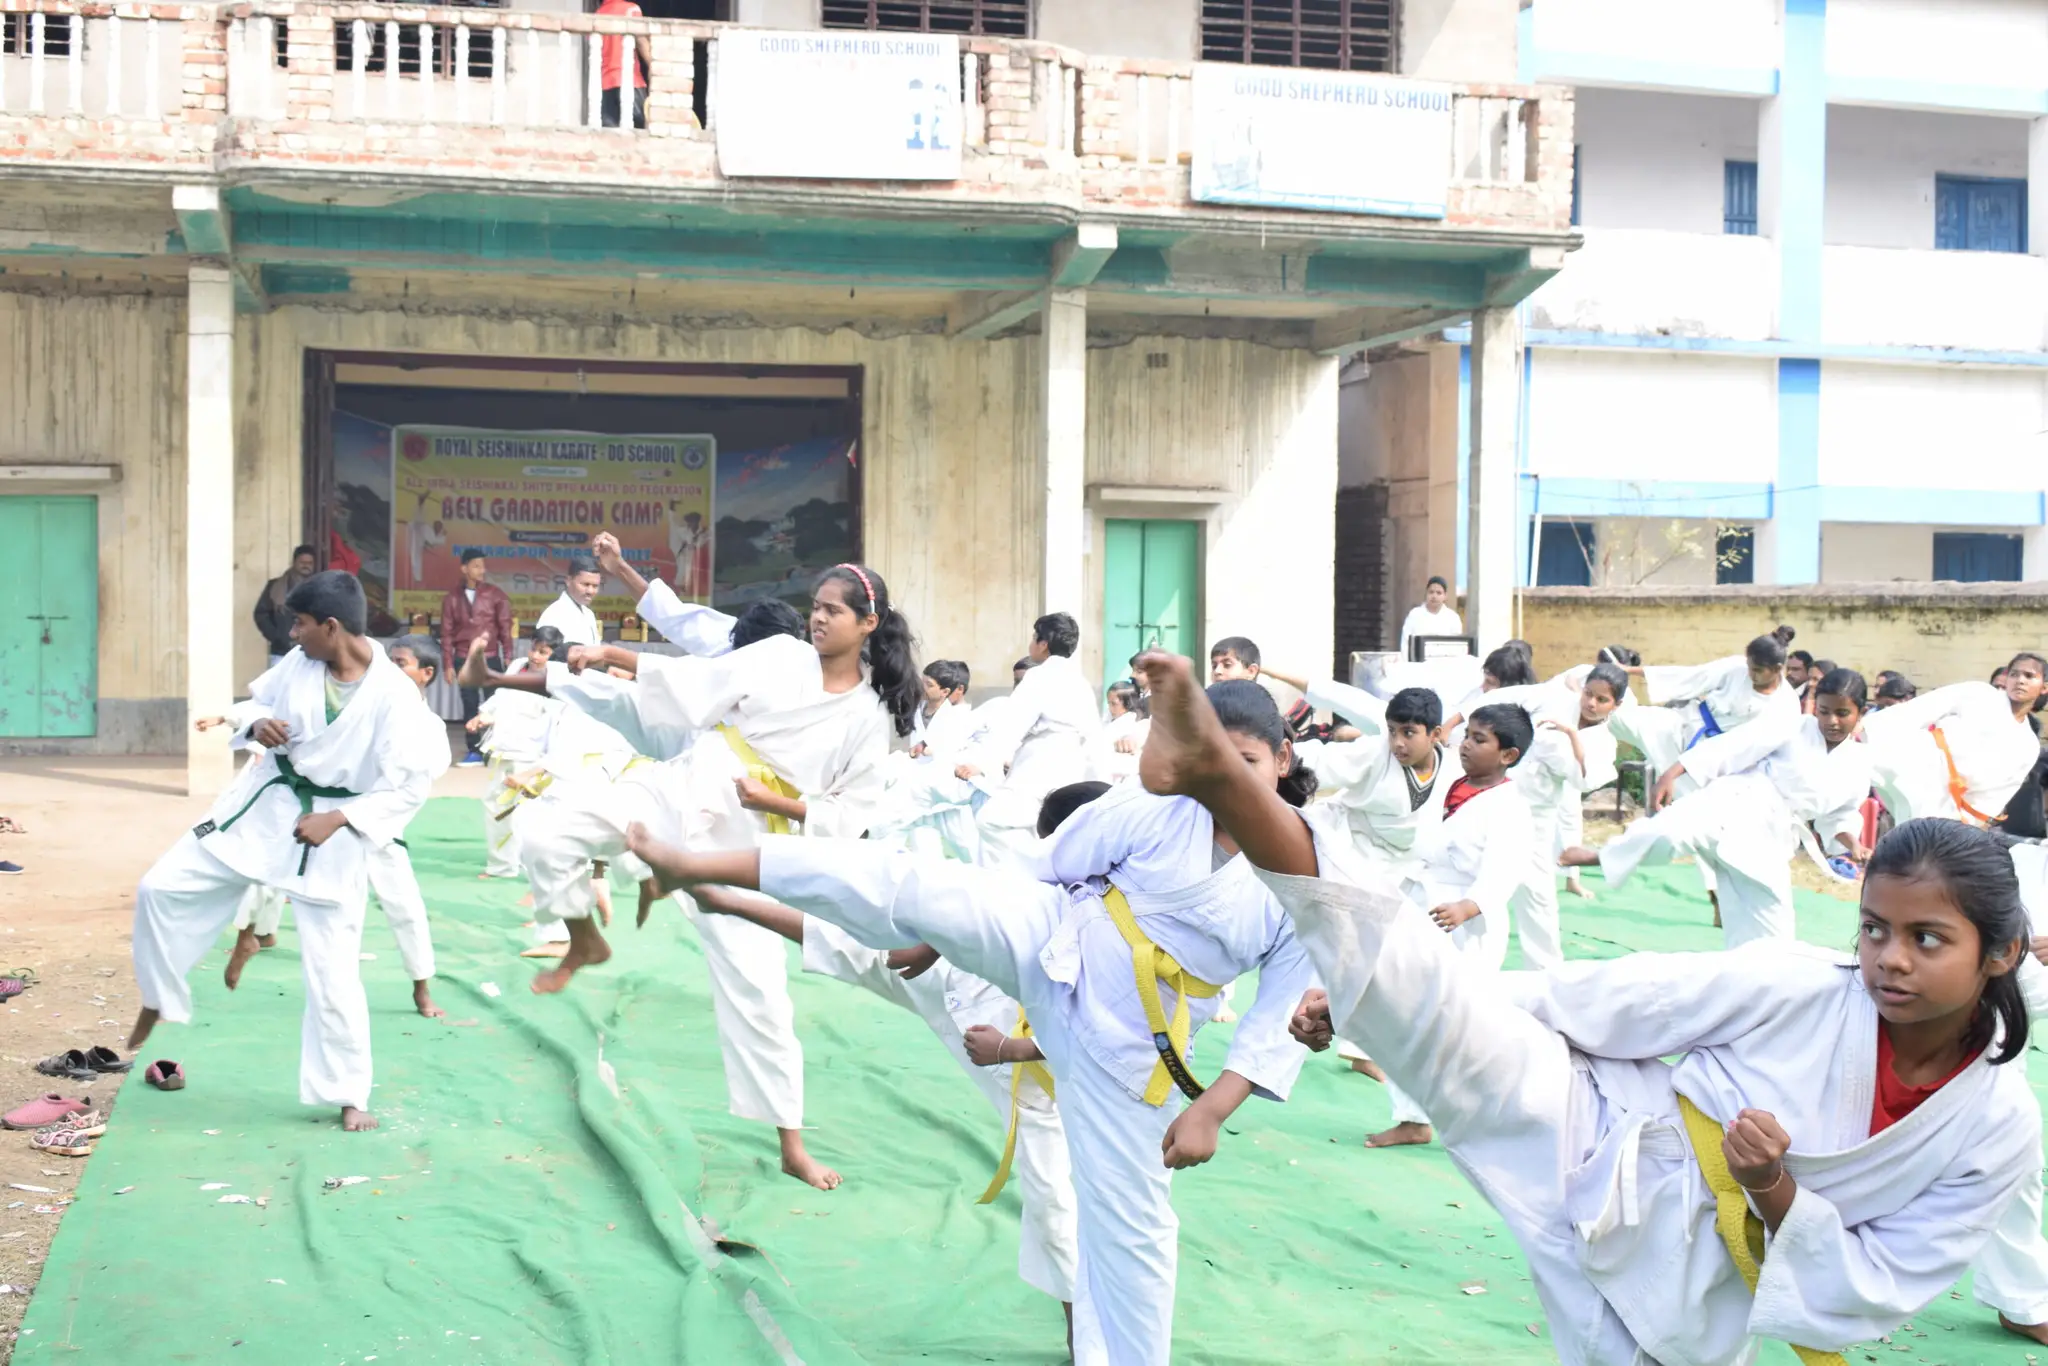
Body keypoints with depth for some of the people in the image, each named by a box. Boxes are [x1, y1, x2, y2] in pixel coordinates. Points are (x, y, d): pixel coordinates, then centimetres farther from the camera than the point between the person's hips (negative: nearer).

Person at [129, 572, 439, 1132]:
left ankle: (349, 1096, 13)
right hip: (264, 805, 5)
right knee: (164, 886, 1)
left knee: (332, 968, -2)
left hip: (334, 831, -5)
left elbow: (408, 786, -19)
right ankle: (160, 999, 25)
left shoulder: (394, 694, -21)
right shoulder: (300, 663, -5)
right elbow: (252, 702, 11)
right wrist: (256, 724, -13)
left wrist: (337, 821, -24)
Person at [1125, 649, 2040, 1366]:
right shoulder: (1798, 992, -10)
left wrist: (1775, 1196, -21)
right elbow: (1608, 996, -8)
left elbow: (1877, 1291, 0)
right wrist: (1363, 989, -10)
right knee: (1448, 1023, -27)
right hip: (1604, 1161, -2)